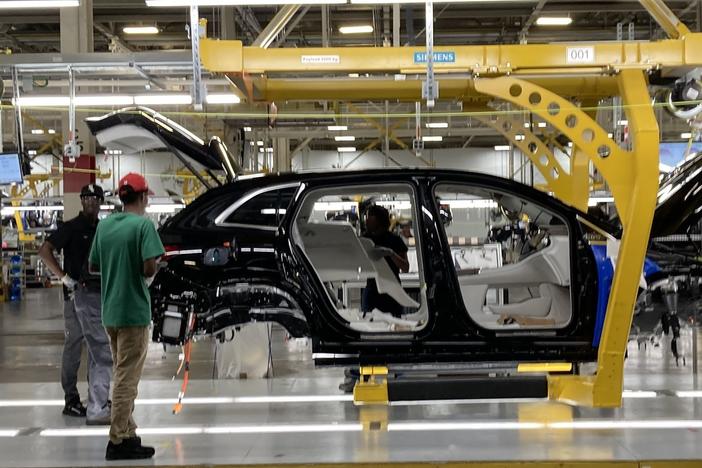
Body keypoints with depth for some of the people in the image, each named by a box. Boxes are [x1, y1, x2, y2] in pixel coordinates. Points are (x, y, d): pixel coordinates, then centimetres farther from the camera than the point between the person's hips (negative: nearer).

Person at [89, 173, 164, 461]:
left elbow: (94, 266, 13)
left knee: (123, 375, 17)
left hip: (110, 311, 7)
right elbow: (149, 267, -20)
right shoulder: (143, 225, -12)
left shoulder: (104, 225, 8)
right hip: (134, 310, -7)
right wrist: (149, 276, 0)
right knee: (127, 379, -2)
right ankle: (118, 442, 1)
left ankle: (128, 434, 24)